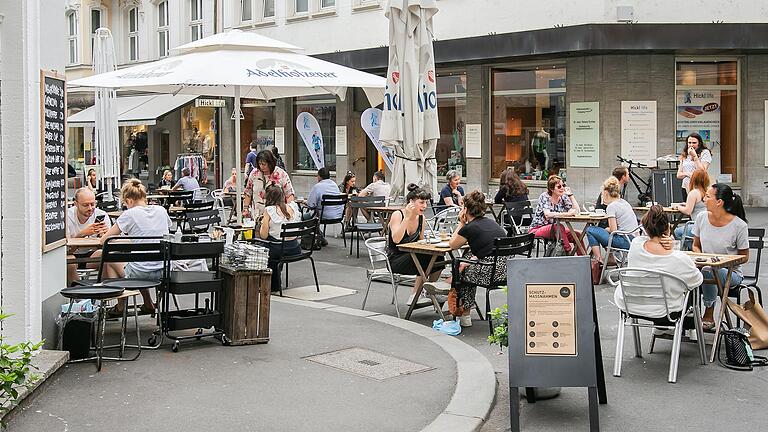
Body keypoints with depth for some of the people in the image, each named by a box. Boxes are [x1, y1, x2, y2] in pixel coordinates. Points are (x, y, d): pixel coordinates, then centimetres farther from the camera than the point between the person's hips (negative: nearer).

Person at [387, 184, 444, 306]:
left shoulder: (421, 218, 4)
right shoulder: (398, 215, -14)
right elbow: (396, 239, -30)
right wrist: (408, 217, -30)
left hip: (411, 257, 6)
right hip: (394, 260, -6)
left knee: (438, 258, -18)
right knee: (425, 260, -29)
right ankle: (414, 296, -20)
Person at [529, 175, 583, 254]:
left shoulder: (563, 197, 3)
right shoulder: (544, 196, -13)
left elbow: (577, 211, -6)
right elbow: (547, 214, -29)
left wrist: (570, 194, -9)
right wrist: (567, 213, -34)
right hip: (537, 229, -6)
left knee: (576, 234, -16)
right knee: (559, 227, -35)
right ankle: (569, 253, -30)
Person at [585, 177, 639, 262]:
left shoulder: (611, 206, -12)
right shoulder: (624, 202, 14)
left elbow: (613, 230, -14)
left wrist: (606, 230, 5)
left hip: (625, 242, -9)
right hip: (633, 239, 9)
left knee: (590, 230, -1)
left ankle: (599, 260, 0)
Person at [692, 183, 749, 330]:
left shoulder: (739, 225, -12)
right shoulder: (701, 217, 0)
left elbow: (744, 256, -2)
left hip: (731, 273, -3)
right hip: (705, 268, 3)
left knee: (707, 271, -38)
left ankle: (709, 316, -18)